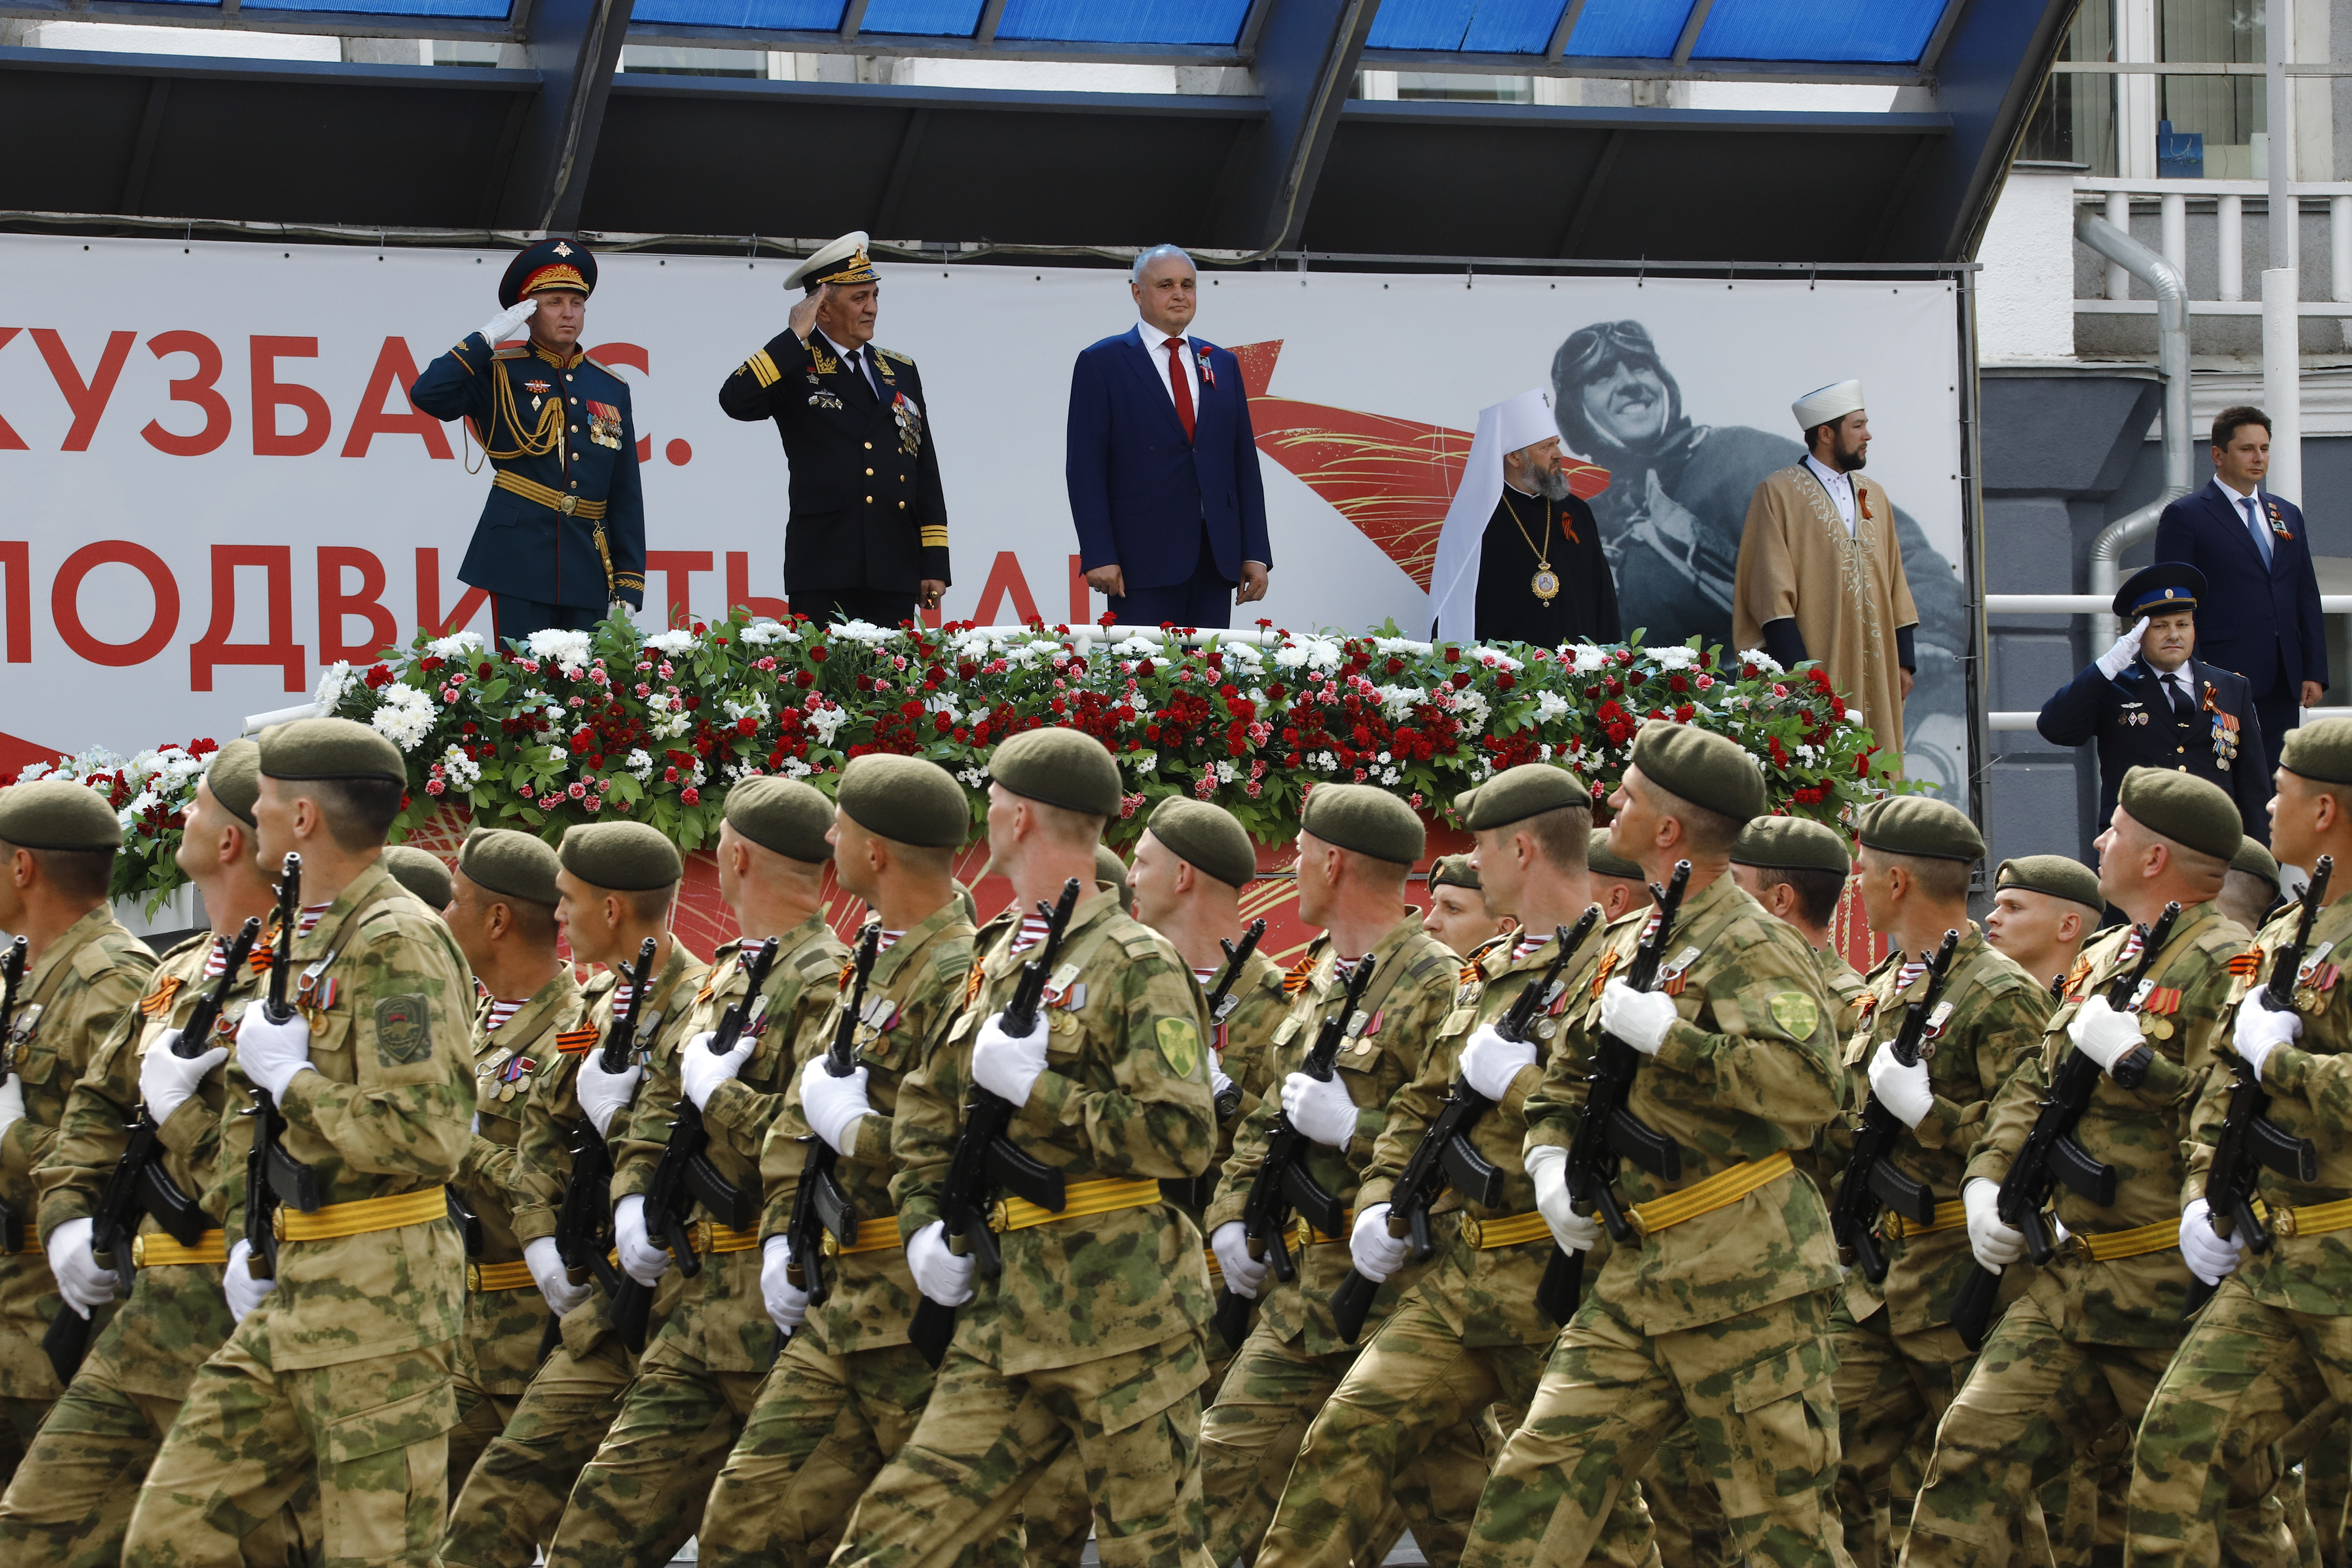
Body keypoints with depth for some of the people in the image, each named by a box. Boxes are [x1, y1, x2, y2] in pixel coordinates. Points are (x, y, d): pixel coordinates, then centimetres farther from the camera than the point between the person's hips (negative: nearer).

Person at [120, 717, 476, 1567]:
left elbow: (425, 1138, -23)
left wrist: (291, 1076, -13)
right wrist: (252, 1239, 17)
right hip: (292, 1298, 10)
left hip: (379, 1296, -10)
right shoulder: (304, 940, 17)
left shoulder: (397, 943, -14)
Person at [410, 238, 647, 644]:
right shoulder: (500, 375, 4)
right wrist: (487, 338, -10)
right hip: (519, 560, -4)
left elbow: (626, 499, 13)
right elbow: (427, 395, -15)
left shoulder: (611, 390, 14)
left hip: (587, 568, 4)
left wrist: (628, 588, 6)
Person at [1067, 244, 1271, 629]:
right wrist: (1099, 555, -12)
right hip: (1143, 557, -4)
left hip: (1215, 561, 4)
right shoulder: (1102, 363, 3)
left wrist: (1256, 554, 7)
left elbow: (1245, 463, 15)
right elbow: (1085, 469, -3)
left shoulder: (1222, 365, 17)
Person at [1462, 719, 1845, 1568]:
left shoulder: (1753, 948, -11)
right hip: (1639, 1275, 9)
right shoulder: (1634, 942, 17)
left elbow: (1811, 1083, -27)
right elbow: (1567, 1075, 30)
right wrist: (1549, 1158, 10)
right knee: (1538, 1481, 2)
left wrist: (1667, 1035, -24)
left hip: (1745, 1275, -9)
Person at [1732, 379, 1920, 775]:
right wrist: (1795, 665, -17)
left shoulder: (1873, 497, 17)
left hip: (1873, 665, 6)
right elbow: (1771, 586, -8)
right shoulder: (1779, 493, -1)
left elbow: (1895, 583, 17)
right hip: (1814, 664, -6)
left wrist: (1904, 660, 9)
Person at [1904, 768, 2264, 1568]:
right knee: (1976, 1445, 1)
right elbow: (2030, 1086, 24)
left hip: (2177, 1292, -8)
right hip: (2075, 1278, 8)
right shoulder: (2101, 961, 18)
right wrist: (1987, 1178, 8)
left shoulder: (2225, 966, -11)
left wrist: (2133, 1057, -19)